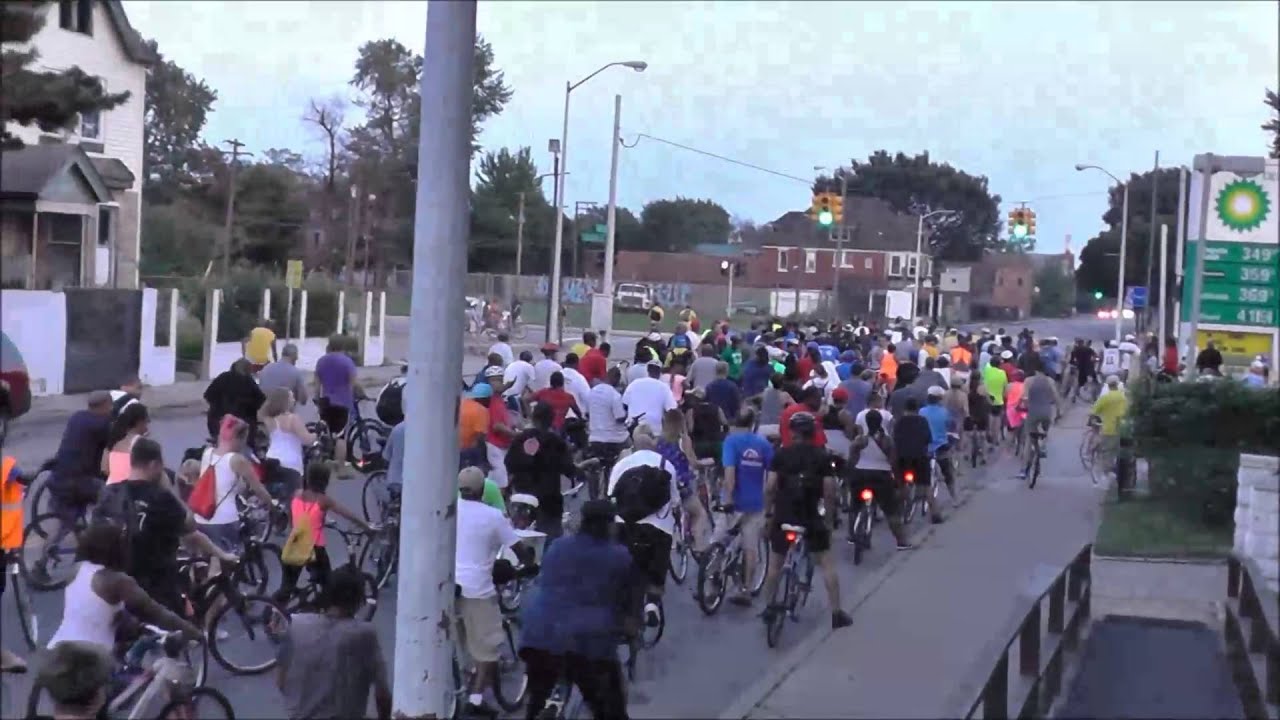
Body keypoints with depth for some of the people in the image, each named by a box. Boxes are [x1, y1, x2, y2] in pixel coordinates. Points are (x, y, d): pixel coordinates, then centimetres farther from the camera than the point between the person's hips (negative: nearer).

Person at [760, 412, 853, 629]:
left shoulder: (782, 454, 0)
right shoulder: (822, 456, -1)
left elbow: (770, 487, -6)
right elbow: (829, 491, -6)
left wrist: (768, 514, 4)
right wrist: (829, 517, 5)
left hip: (783, 517, 1)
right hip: (811, 518, -1)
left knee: (775, 563, 17)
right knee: (827, 564, 7)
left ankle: (770, 608, 22)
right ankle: (837, 613, 3)